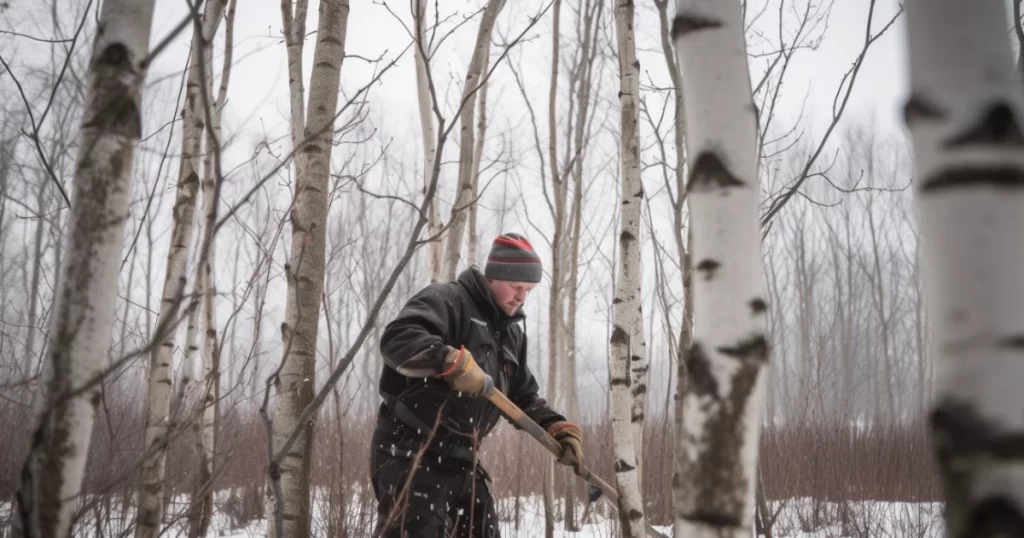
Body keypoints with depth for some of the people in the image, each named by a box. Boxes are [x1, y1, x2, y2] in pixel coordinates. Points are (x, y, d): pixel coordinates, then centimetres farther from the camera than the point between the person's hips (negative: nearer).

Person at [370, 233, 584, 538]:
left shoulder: (511, 333, 17)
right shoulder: (447, 300, -10)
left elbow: (525, 397, 22)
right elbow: (397, 339, -27)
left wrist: (560, 429, 8)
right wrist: (455, 362, -35)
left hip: (460, 459, 9)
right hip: (411, 453, -9)